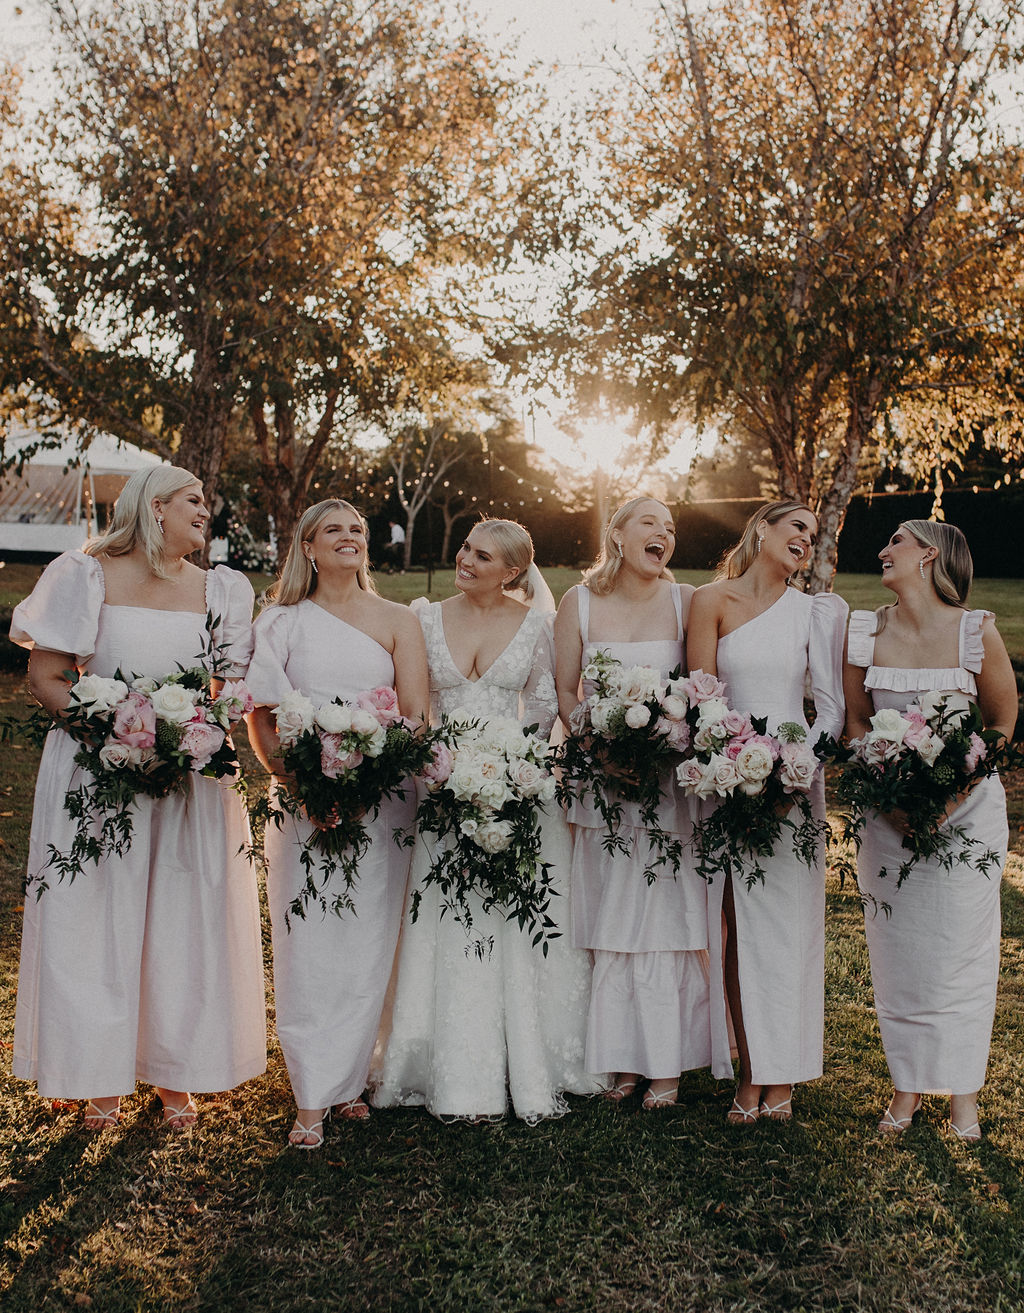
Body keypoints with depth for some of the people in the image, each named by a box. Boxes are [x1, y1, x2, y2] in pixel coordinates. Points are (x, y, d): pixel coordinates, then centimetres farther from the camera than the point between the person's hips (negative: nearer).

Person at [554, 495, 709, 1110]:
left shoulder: (687, 602, 1)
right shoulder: (580, 602, 4)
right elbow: (564, 693, 5)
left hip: (672, 778, -1)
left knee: (668, 915, 1)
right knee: (610, 917, 5)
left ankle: (668, 1063, 14)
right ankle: (624, 1058, 17)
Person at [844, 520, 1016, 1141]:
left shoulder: (977, 631, -11)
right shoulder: (864, 631, -3)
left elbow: (1003, 725, -3)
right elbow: (856, 722, 5)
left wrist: (952, 797, -13)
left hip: (968, 805, -2)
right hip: (888, 807, 2)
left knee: (961, 947, 4)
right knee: (898, 949, 8)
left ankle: (963, 1091, 21)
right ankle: (908, 1084, 23)